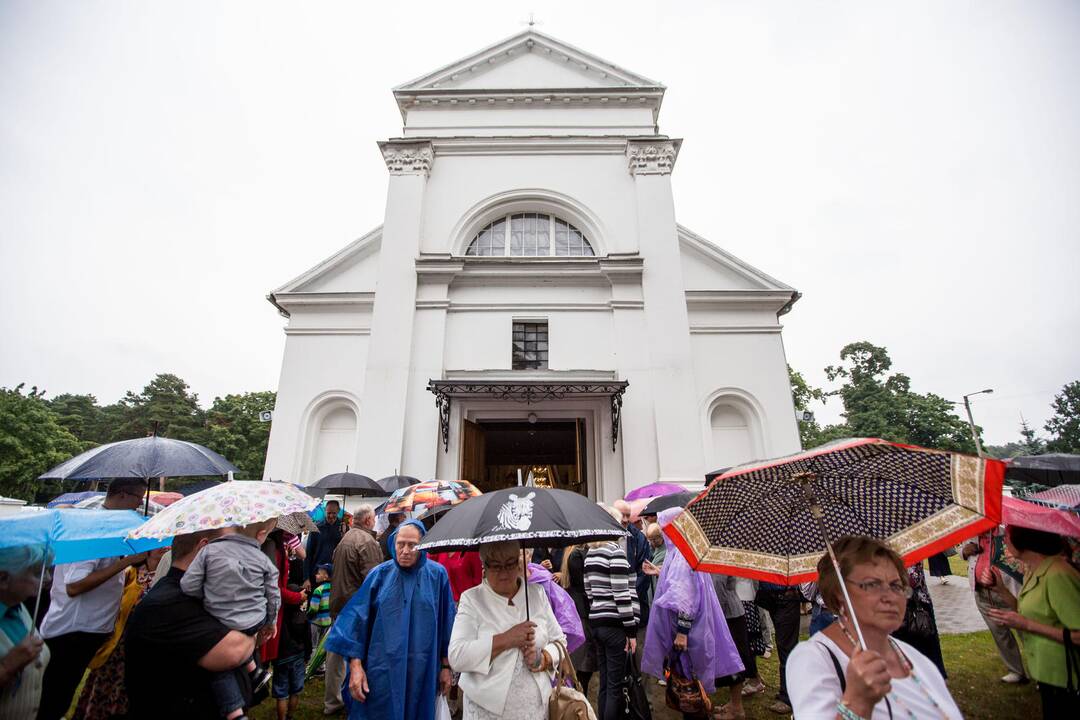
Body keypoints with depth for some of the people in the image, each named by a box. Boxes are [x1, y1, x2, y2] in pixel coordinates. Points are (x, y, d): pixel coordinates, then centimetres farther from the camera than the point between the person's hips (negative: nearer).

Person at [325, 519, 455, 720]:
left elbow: (446, 622, 0)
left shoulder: (437, 575, -7)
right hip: (381, 670, 0)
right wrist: (355, 665, -8)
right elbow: (358, 616, -3)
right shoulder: (380, 574, -5)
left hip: (421, 673, 0)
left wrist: (446, 666, 3)